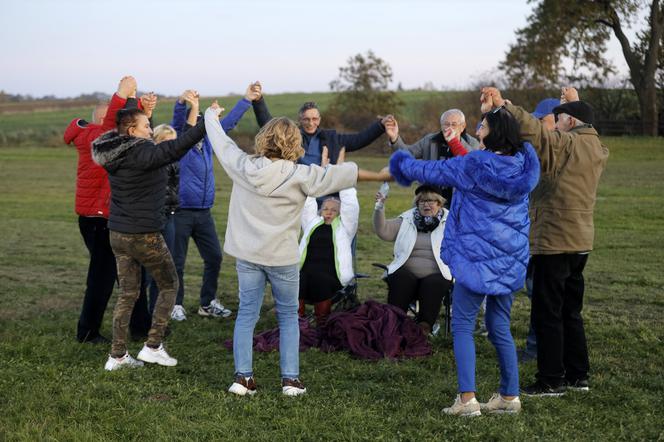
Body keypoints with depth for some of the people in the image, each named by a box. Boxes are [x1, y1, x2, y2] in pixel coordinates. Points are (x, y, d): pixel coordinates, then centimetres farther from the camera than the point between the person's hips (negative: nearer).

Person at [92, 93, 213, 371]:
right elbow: (173, 149, -32)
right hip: (144, 235, -8)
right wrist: (205, 124, -31)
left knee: (128, 294, 14)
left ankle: (117, 356, 14)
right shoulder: (141, 153, -17)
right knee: (169, 285, 11)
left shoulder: (115, 155, 7)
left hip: (118, 233, 8)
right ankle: (153, 346, 9)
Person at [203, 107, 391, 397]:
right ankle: (290, 379, 8)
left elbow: (221, 142, 10)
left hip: (247, 254, 3)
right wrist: (379, 175, 0)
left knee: (247, 312, 10)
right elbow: (337, 175, -9)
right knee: (288, 315, 11)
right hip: (282, 257, -3)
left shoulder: (242, 166, -6)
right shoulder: (300, 175, -14)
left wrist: (211, 115, 30)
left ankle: (243, 376, 7)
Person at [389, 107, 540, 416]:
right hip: (510, 259, 6)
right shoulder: (522, 164, 3)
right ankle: (509, 396, 18)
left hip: (477, 257, -6)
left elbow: (433, 171, -1)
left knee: (462, 326, 1)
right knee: (500, 327, 14)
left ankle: (467, 399, -6)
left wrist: (404, 165, 18)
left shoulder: (474, 165, -13)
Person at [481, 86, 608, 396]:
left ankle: (551, 380, 1)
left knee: (547, 314, -2)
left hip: (554, 242, -9)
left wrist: (502, 105, -25)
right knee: (570, 312, 17)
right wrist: (575, 103, 42)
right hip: (581, 242, 9)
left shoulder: (566, 145, -13)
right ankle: (578, 375, 22)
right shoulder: (597, 149, 12)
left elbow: (533, 131, -26)